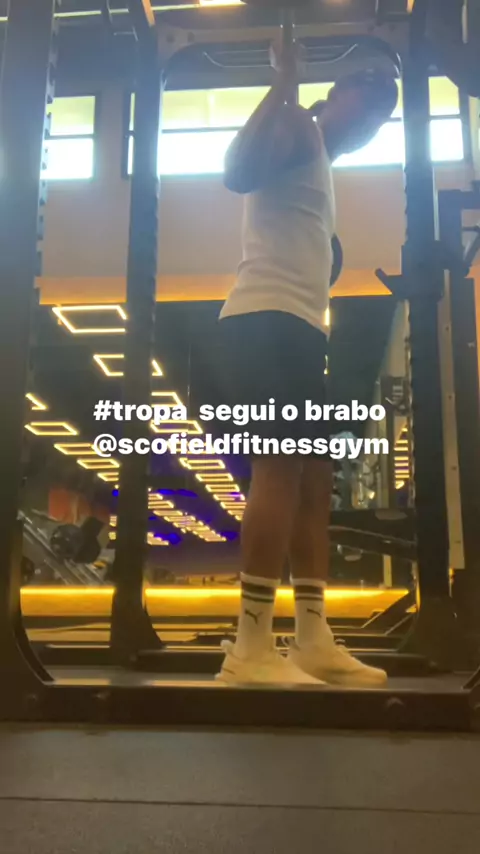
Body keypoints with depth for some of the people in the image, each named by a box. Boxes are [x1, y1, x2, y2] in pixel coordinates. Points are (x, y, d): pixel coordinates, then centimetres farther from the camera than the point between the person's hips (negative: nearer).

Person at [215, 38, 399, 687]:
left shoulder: (319, 166, 32)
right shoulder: (298, 128, 3)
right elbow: (238, 171, -18)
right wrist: (284, 84, -11)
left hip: (299, 326, 10)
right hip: (267, 319, -10)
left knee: (315, 476, 4)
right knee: (281, 465, -19)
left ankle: (313, 640, 6)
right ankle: (251, 650, -19)